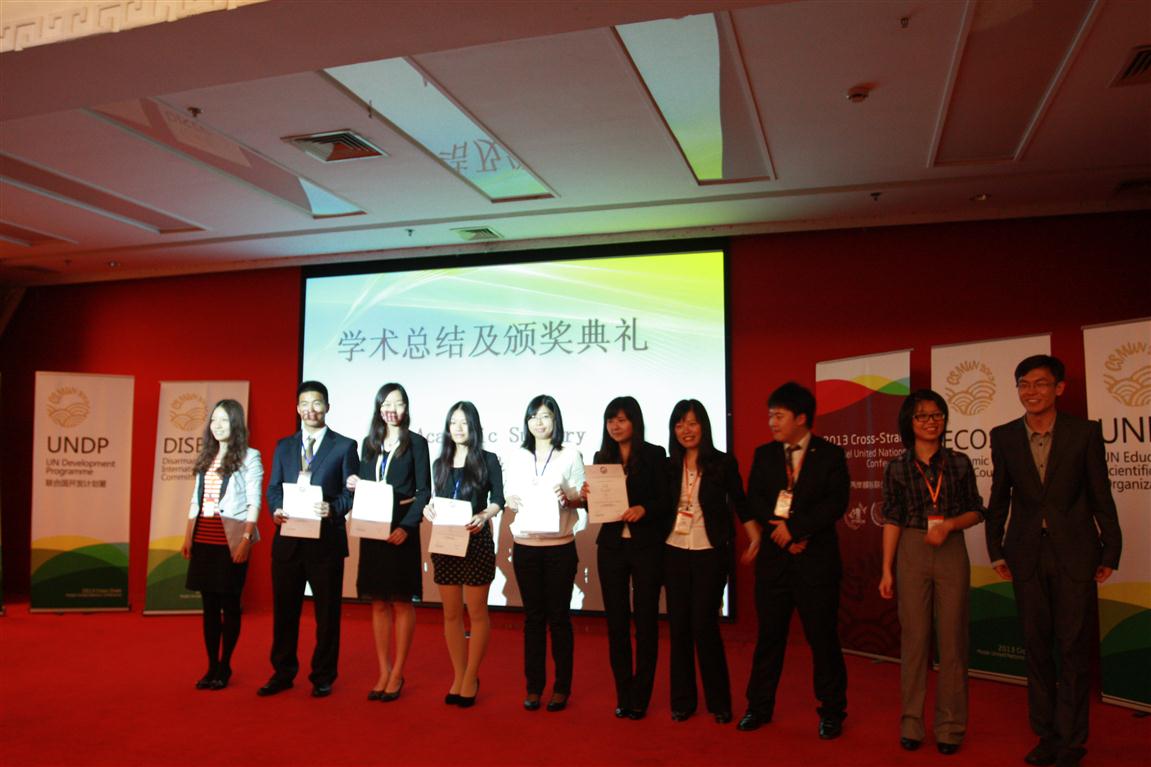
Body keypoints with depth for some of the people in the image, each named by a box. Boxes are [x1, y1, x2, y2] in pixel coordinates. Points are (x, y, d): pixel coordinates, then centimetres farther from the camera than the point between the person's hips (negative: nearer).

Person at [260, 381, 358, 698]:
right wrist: (276, 510, -10)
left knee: (326, 610, 6)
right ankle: (283, 673, 27)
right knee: (284, 609, 12)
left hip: (326, 540, -3)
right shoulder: (283, 446, 13)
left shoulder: (344, 446, 1)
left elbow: (351, 491, -3)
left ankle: (323, 677, 20)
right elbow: (273, 488, 10)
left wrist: (333, 508, -22)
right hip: (288, 539, 4)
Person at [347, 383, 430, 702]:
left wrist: (406, 526, -17)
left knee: (401, 602, 2)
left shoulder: (416, 443, -2)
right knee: (378, 603, 8)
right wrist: (354, 485, -7)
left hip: (401, 529, -5)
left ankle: (397, 673, 11)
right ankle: (383, 672, 17)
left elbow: (424, 491, -7)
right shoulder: (369, 443, 12)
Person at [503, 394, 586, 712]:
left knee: (559, 616, 4)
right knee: (532, 616, 9)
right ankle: (534, 686, 18)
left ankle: (561, 688, 15)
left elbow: (582, 497, 3)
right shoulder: (516, 457, 9)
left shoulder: (570, 454, 1)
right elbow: (509, 498, 12)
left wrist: (567, 497, -17)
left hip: (560, 546, -2)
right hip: (525, 546, 2)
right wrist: (512, 503, -9)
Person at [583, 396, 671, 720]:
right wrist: (587, 496, -11)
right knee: (616, 623, 8)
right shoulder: (601, 457, 7)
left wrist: (643, 509, -24)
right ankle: (623, 696, 19)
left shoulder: (654, 455, -3)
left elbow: (667, 501, -6)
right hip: (611, 547, 3)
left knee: (645, 622, 4)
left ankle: (640, 698, 15)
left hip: (646, 547, -3)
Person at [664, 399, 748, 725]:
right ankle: (682, 700, 21)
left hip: (710, 555, -3)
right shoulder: (669, 466, 5)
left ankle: (719, 701, 15)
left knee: (704, 626, -3)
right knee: (679, 626, 8)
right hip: (674, 554, 3)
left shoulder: (723, 463, -4)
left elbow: (740, 504, 1)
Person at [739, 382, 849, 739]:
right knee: (769, 634, 11)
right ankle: (760, 706, 23)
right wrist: (780, 528, -12)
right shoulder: (764, 454, 9)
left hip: (816, 558, -3)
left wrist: (794, 526, -17)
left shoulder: (830, 455, -2)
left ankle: (832, 711, 20)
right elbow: (754, 500, 3)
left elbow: (836, 504, -11)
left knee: (822, 636, 5)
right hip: (773, 555, 3)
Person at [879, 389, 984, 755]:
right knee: (914, 638, 5)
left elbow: (976, 511, 7)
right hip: (912, 555, 0)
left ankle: (950, 726, 15)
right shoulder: (897, 468, 1)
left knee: (952, 639, 4)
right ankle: (911, 724, 15)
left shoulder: (959, 462, 3)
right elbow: (892, 520, 1)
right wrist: (886, 570, -3)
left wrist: (950, 525, -13)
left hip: (952, 554, 1)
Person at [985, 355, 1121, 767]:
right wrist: (996, 551, 7)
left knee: (1073, 649, 4)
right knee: (1037, 648, 10)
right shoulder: (1004, 436, 2)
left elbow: (1101, 496, -1)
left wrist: (1111, 552, 0)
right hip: (1027, 555, 2)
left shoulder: (1084, 432, -4)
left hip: (1074, 552, -2)